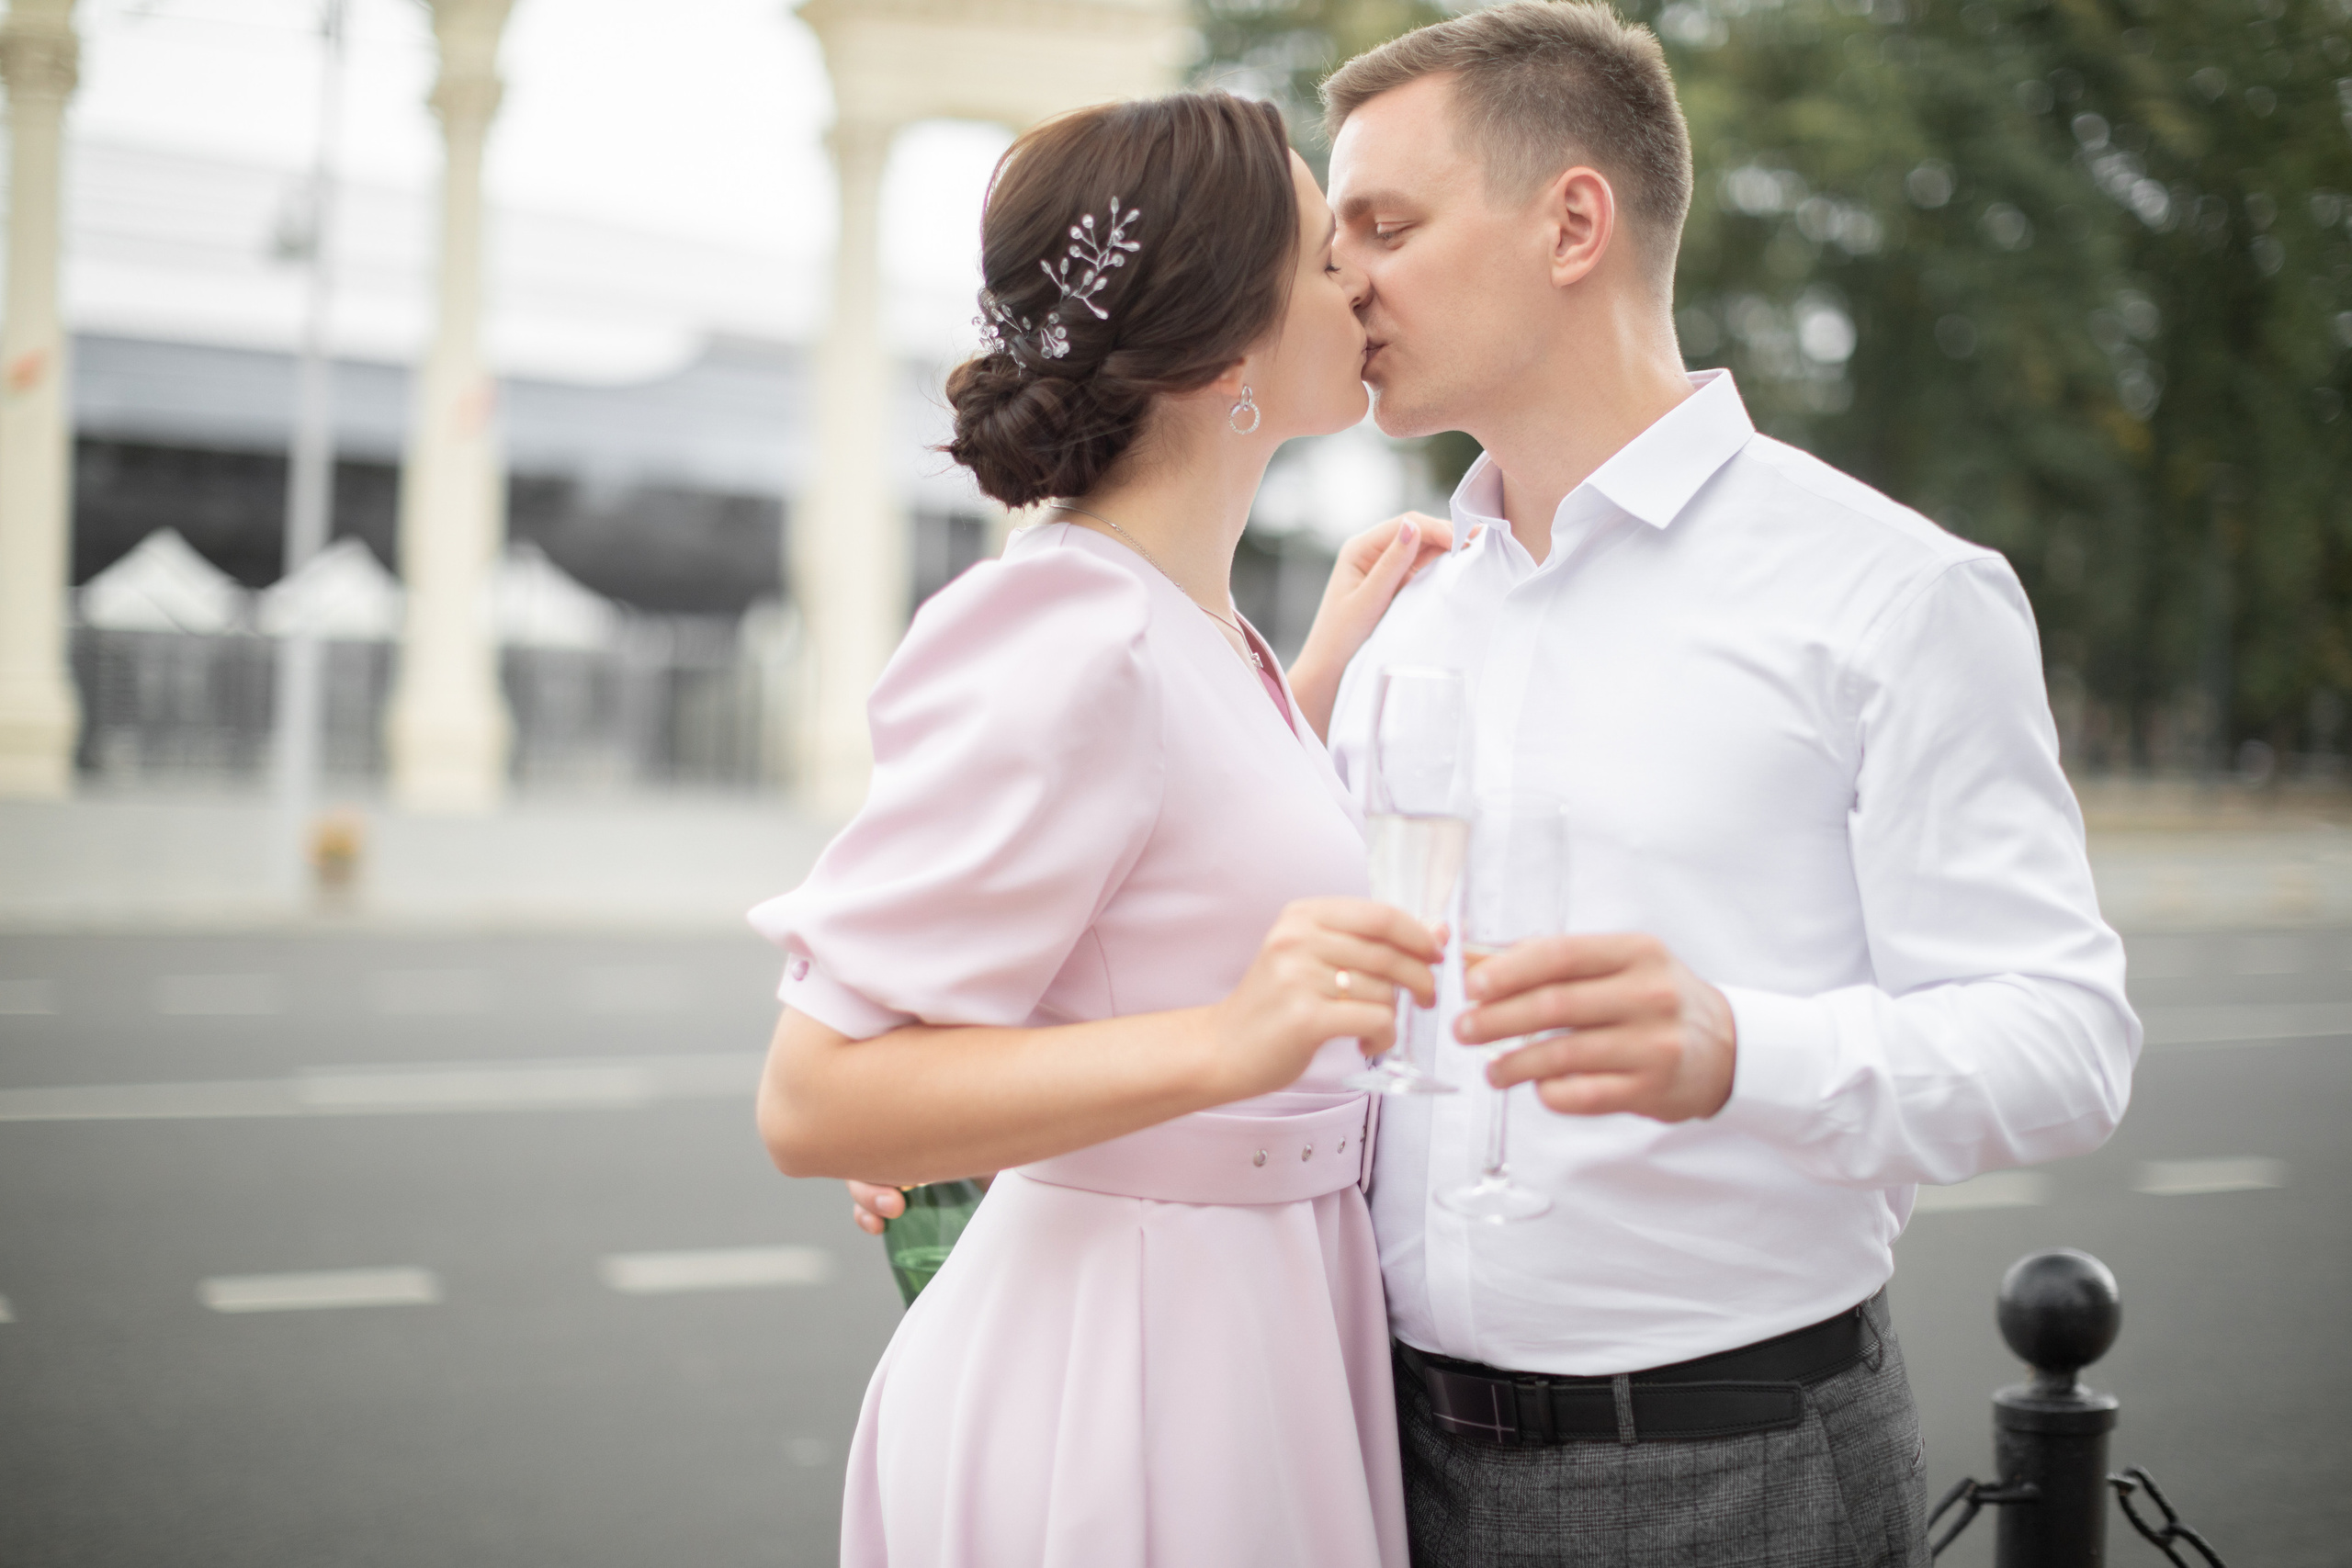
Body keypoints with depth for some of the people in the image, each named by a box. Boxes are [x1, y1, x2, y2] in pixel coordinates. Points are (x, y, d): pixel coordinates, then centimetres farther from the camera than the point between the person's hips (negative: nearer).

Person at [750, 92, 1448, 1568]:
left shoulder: (1193, 620, 9)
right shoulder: (1071, 642, -21)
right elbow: (813, 1098, -24)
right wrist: (1226, 1043, -33)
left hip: (1266, 1324, 9)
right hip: (1120, 1368, -9)